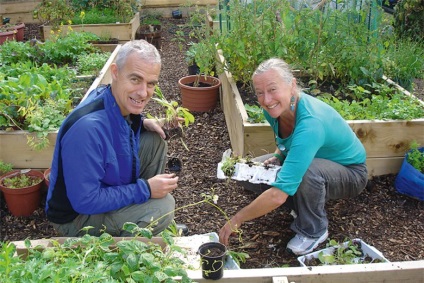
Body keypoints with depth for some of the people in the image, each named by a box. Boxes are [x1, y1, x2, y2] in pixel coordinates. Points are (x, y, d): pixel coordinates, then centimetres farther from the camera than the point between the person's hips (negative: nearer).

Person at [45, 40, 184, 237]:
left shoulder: (122, 100, -10)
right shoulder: (87, 128, -35)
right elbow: (85, 202, -32)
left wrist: (143, 124, -6)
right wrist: (145, 189, -25)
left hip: (105, 186, 9)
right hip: (76, 216, -9)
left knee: (155, 141, 4)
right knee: (162, 206, -27)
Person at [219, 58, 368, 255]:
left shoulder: (310, 123, -39)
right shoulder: (274, 108, -14)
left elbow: (278, 195, -43)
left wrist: (236, 221, -31)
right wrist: (278, 155, -9)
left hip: (350, 173, -7)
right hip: (316, 162, 7)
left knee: (305, 170, -39)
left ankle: (314, 231, -11)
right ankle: (306, 206, 9)